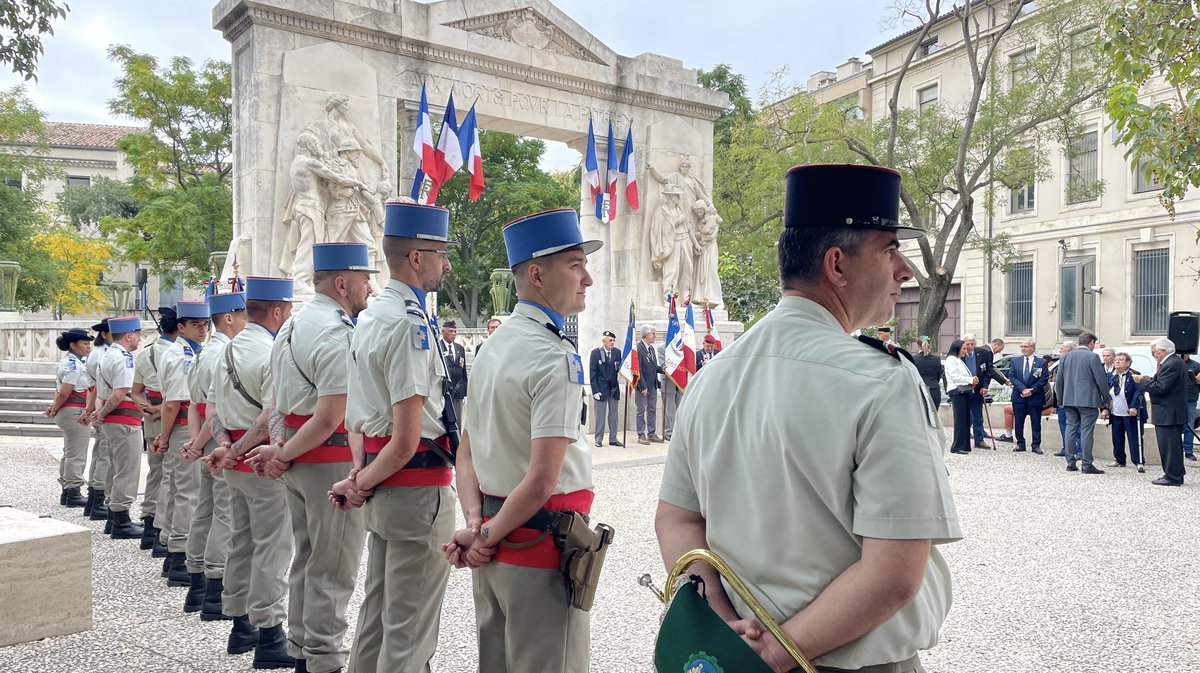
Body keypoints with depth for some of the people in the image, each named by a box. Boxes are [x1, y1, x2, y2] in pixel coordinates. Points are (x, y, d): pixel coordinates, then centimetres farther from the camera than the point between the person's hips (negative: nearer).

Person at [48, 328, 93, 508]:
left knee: (69, 453, 16)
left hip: (68, 413, 11)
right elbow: (64, 393, -20)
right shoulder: (74, 364, -16)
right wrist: (55, 410, -7)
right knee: (77, 455, -4)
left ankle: (66, 492, 24)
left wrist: (54, 407, 2)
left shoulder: (68, 361, 15)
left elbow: (61, 390, 14)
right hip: (75, 412, -11)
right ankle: (73, 493, 1)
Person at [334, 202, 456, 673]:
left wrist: (360, 475, 6)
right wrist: (363, 484, -7)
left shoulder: (369, 317, 12)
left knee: (378, 608, 20)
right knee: (410, 625, 1)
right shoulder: (411, 323, -18)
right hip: (418, 487, -10)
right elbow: (407, 438, -21)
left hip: (382, 487, 10)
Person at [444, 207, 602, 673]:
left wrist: (475, 524, -1)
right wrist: (487, 535, -10)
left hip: (496, 545, 9)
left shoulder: (494, 346, 8)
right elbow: (542, 481, -23)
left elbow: (466, 451, 10)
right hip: (541, 546, -9)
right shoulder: (556, 359, -19)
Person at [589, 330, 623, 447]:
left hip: (614, 388, 3)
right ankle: (599, 440, 11)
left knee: (613, 415, 9)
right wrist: (595, 390, -11)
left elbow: (620, 369, 10)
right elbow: (592, 373, -6)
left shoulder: (617, 352, 4)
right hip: (601, 388, -3)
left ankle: (613, 439, 17)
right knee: (600, 415, 3)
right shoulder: (595, 353, -5)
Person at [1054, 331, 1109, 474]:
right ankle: (1087, 465, -3)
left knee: (1071, 429, 9)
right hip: (1088, 400, -5)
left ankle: (1070, 463, 10)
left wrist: (1060, 399, 21)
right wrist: (1107, 398, 5)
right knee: (1087, 431, -3)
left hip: (1069, 400, 5)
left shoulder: (1066, 357, 9)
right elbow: (1101, 380, -7)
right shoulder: (1092, 357, -8)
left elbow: (1059, 380, 13)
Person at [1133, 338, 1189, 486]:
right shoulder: (1177, 362, 14)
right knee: (1175, 445, 17)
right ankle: (1177, 475, 26)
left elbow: (1159, 387, -23)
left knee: (1168, 446, -5)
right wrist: (1148, 379, 6)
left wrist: (1142, 380, -11)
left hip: (1167, 413, -11)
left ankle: (1172, 477, -1)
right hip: (1175, 412, 11)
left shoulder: (1170, 365, -20)